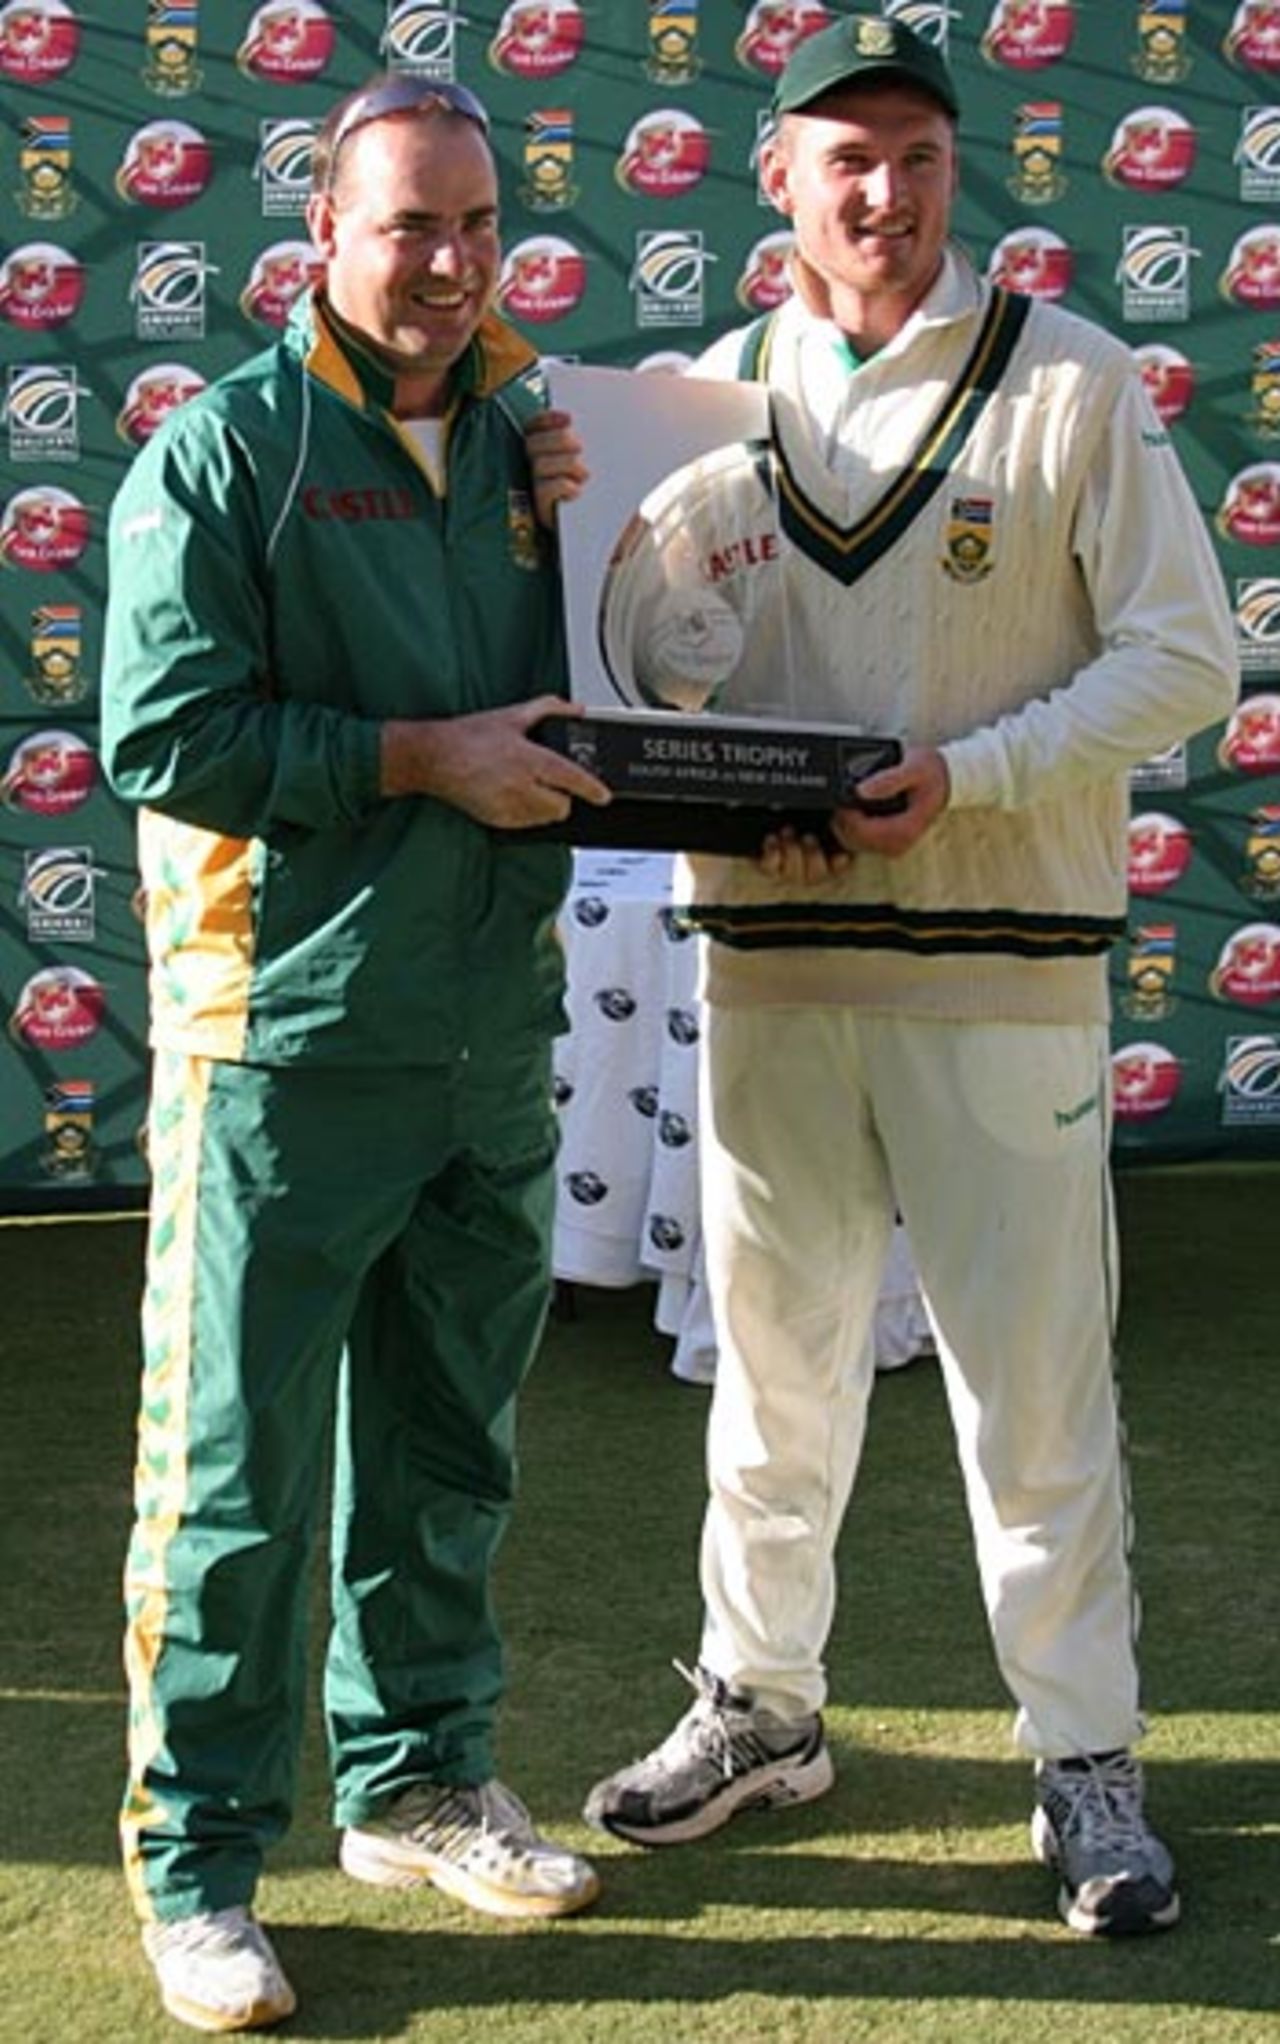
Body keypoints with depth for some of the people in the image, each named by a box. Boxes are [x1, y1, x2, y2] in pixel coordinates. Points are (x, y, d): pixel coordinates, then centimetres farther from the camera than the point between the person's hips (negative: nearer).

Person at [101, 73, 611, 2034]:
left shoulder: (524, 441, 12)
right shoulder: (225, 448, -6)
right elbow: (161, 734, -14)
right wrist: (424, 760, -17)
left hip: (494, 1040, 6)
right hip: (287, 1043, -6)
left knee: (447, 1451, 16)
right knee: (235, 1473, 1)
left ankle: (419, 1782, 33)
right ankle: (198, 1866, 14)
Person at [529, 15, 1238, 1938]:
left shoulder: (1071, 377, -2)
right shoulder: (715, 393, 9)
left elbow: (1185, 660, -5)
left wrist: (963, 773, -16)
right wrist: (560, 528, -6)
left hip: (1002, 961, -3)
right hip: (773, 961, 4)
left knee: (1036, 1377, 3)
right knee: (775, 1355, 15)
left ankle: (1086, 1759, 19)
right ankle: (760, 1707, 33)